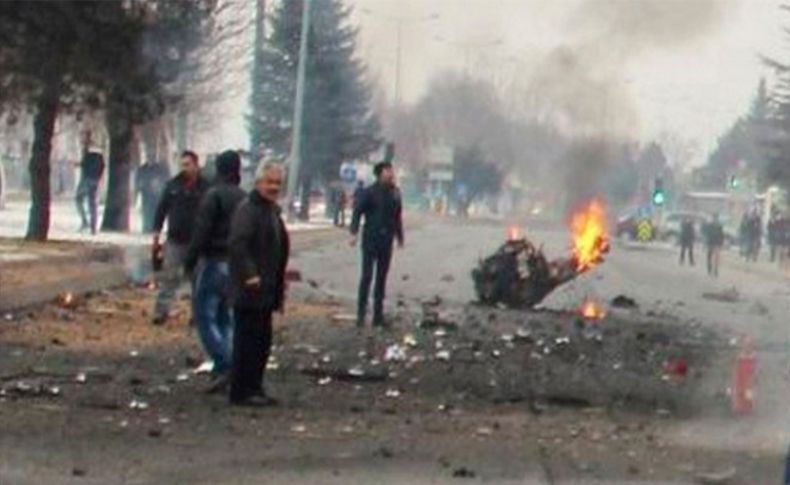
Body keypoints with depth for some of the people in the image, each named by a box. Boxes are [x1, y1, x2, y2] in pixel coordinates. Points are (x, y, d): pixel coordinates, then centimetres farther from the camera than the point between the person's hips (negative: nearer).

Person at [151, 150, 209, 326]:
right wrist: (156, 235, 3)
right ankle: (161, 311, -1)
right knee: (168, 277, -2)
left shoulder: (205, 188, -3)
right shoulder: (173, 185, 3)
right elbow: (161, 209, 7)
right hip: (174, 240, 1)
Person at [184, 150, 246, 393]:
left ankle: (223, 366, -16)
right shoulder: (244, 198, 9)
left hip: (214, 262, -7)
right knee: (227, 318, 13)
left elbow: (201, 231, -17)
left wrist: (189, 261, -11)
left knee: (205, 314, -3)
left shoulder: (214, 195, -12)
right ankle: (224, 371, 11)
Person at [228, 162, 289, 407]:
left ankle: (254, 388, 20)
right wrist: (249, 275, -28)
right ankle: (242, 392, -2)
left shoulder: (273, 210, 18)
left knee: (262, 341, 13)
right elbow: (237, 244, -24)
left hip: (266, 290, 10)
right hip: (250, 289, -10)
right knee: (247, 339, -6)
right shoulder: (247, 209, -13)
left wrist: (280, 283, 23)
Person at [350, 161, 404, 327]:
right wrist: (354, 233, -20)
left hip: (386, 240, 5)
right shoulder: (369, 192, -8)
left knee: (382, 277, 8)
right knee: (367, 276, -5)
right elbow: (357, 212, -10)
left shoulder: (395, 193, 6)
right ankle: (361, 313, -1)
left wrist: (399, 236, 17)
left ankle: (378, 315, 14)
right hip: (371, 240, -5)